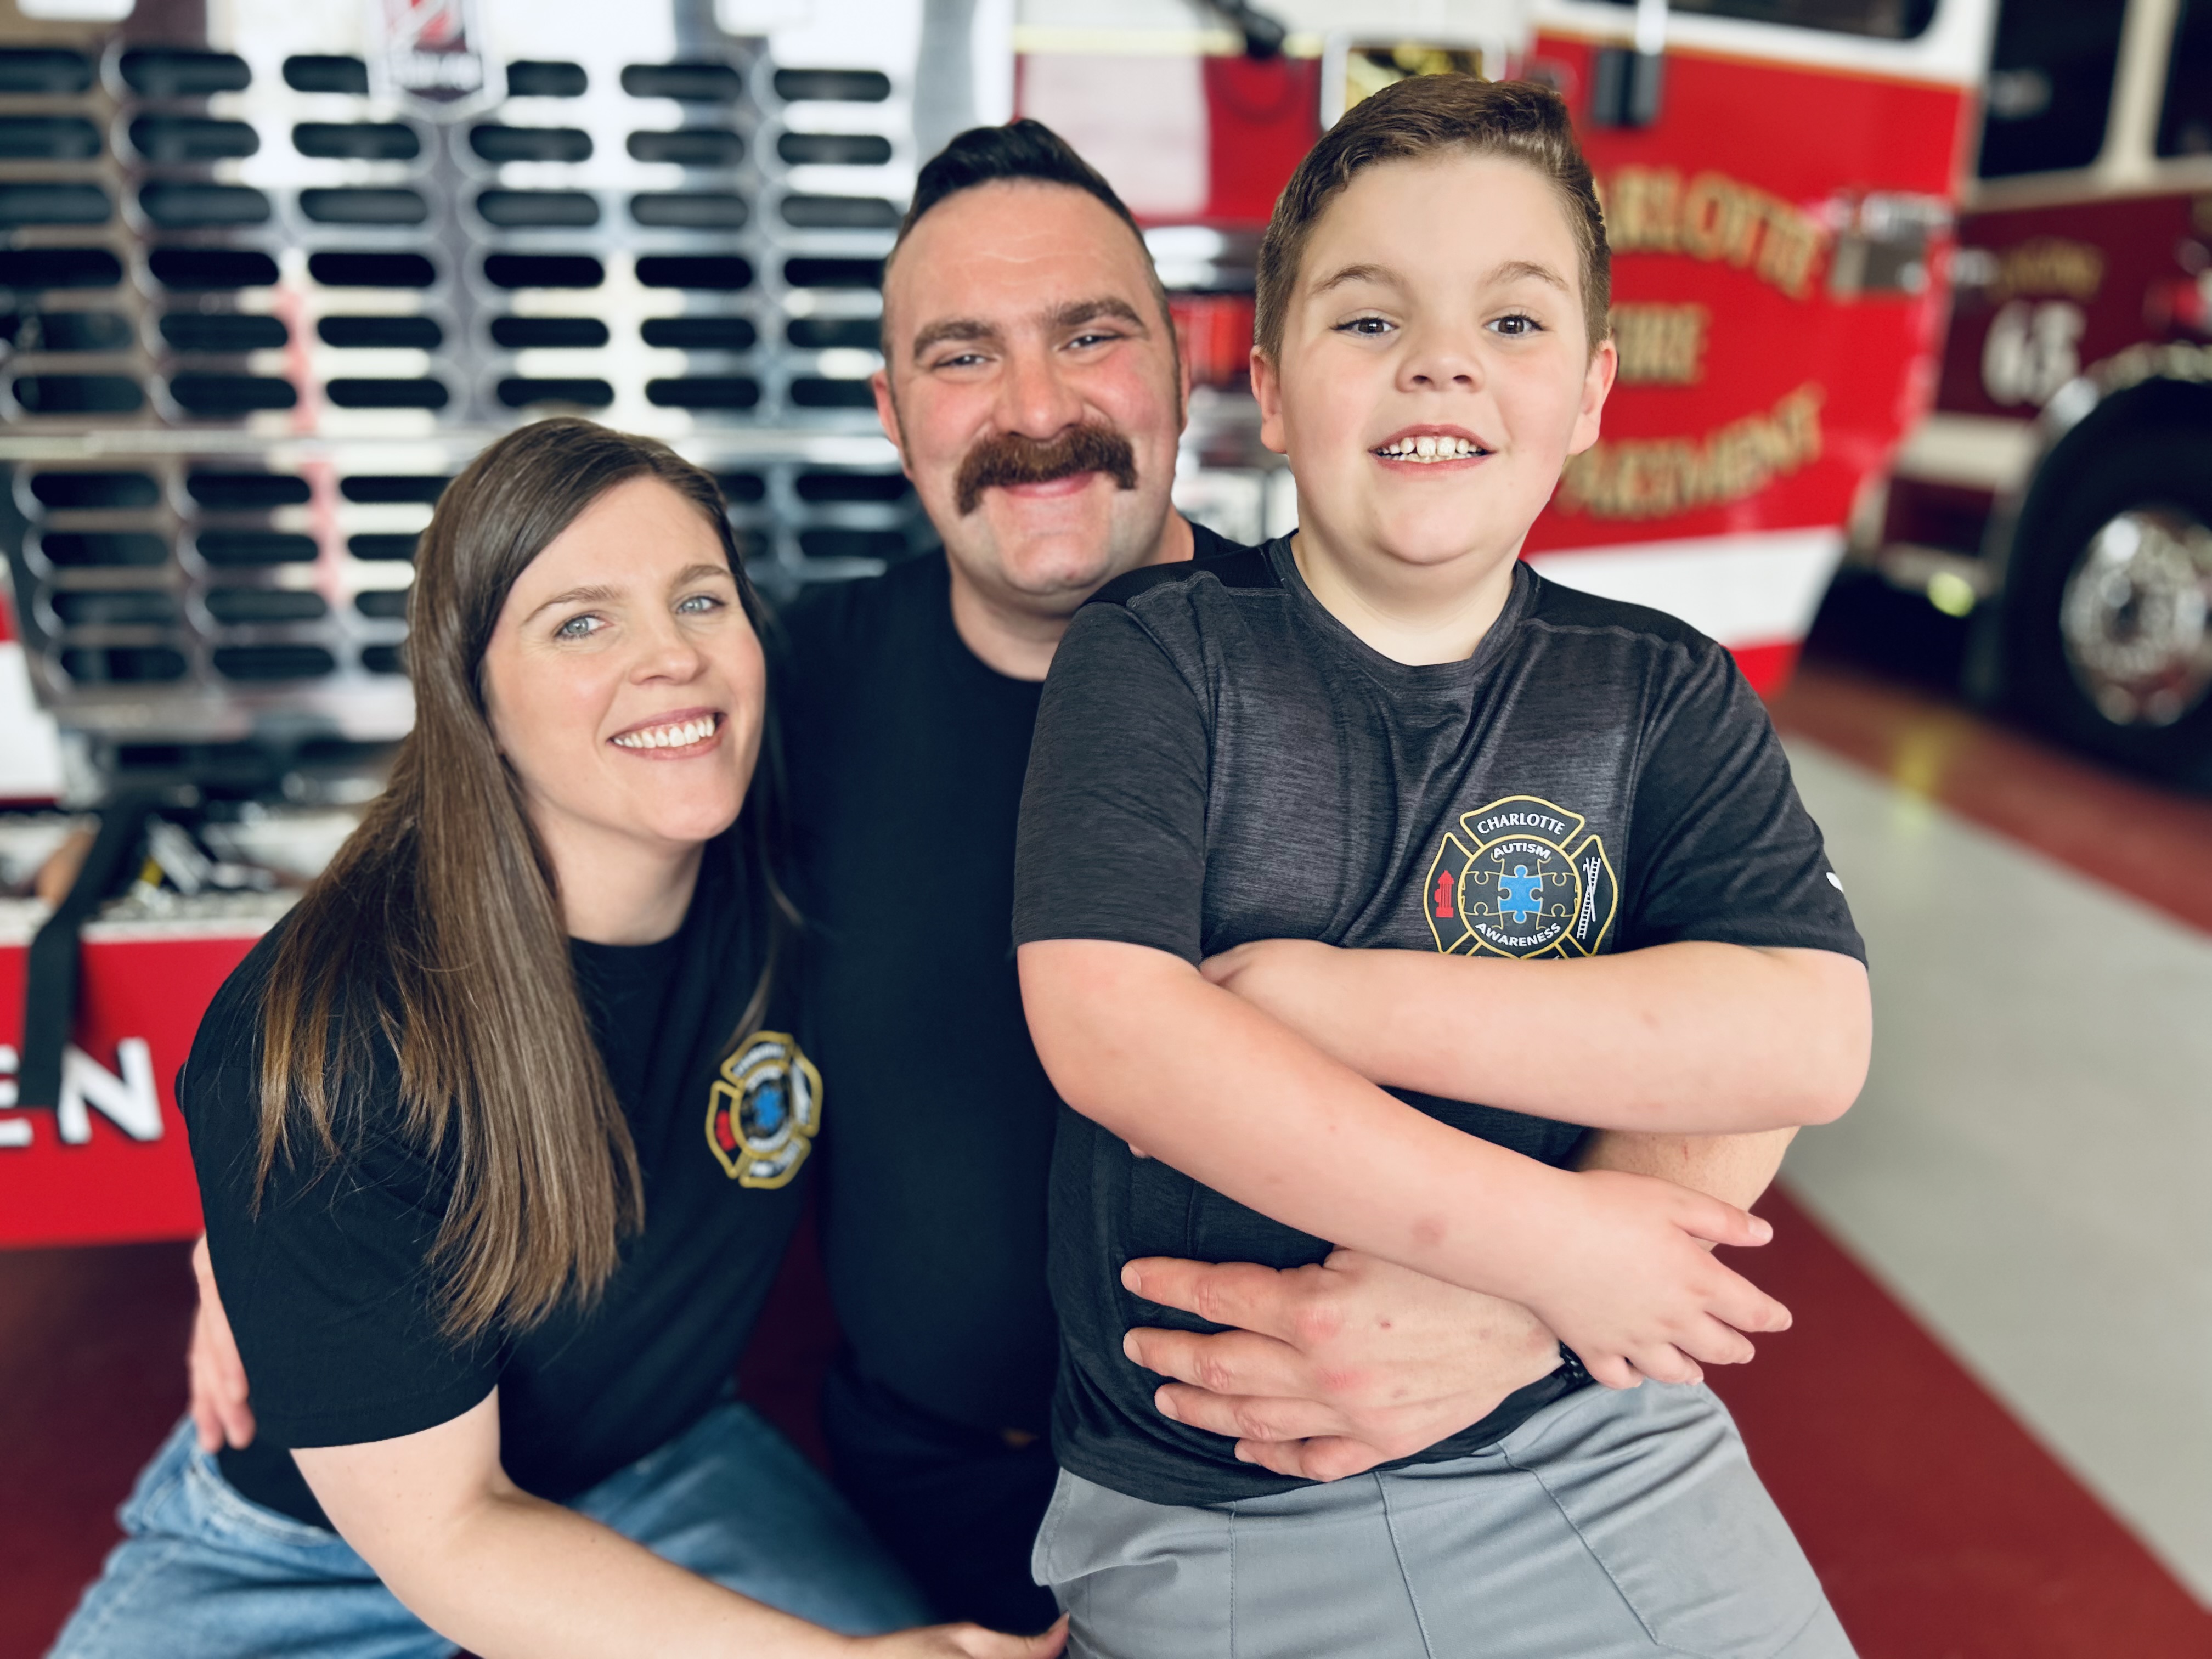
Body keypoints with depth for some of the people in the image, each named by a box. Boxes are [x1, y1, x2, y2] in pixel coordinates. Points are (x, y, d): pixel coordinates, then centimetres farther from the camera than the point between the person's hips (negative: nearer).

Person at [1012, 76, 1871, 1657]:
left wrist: (1327, 1002, -21)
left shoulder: (1665, 695, 0)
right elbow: (1105, 1029, -21)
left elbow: (1807, 1038, -14)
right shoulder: (1154, 659, -8)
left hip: (1578, 1439, 2)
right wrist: (1540, 1239, -20)